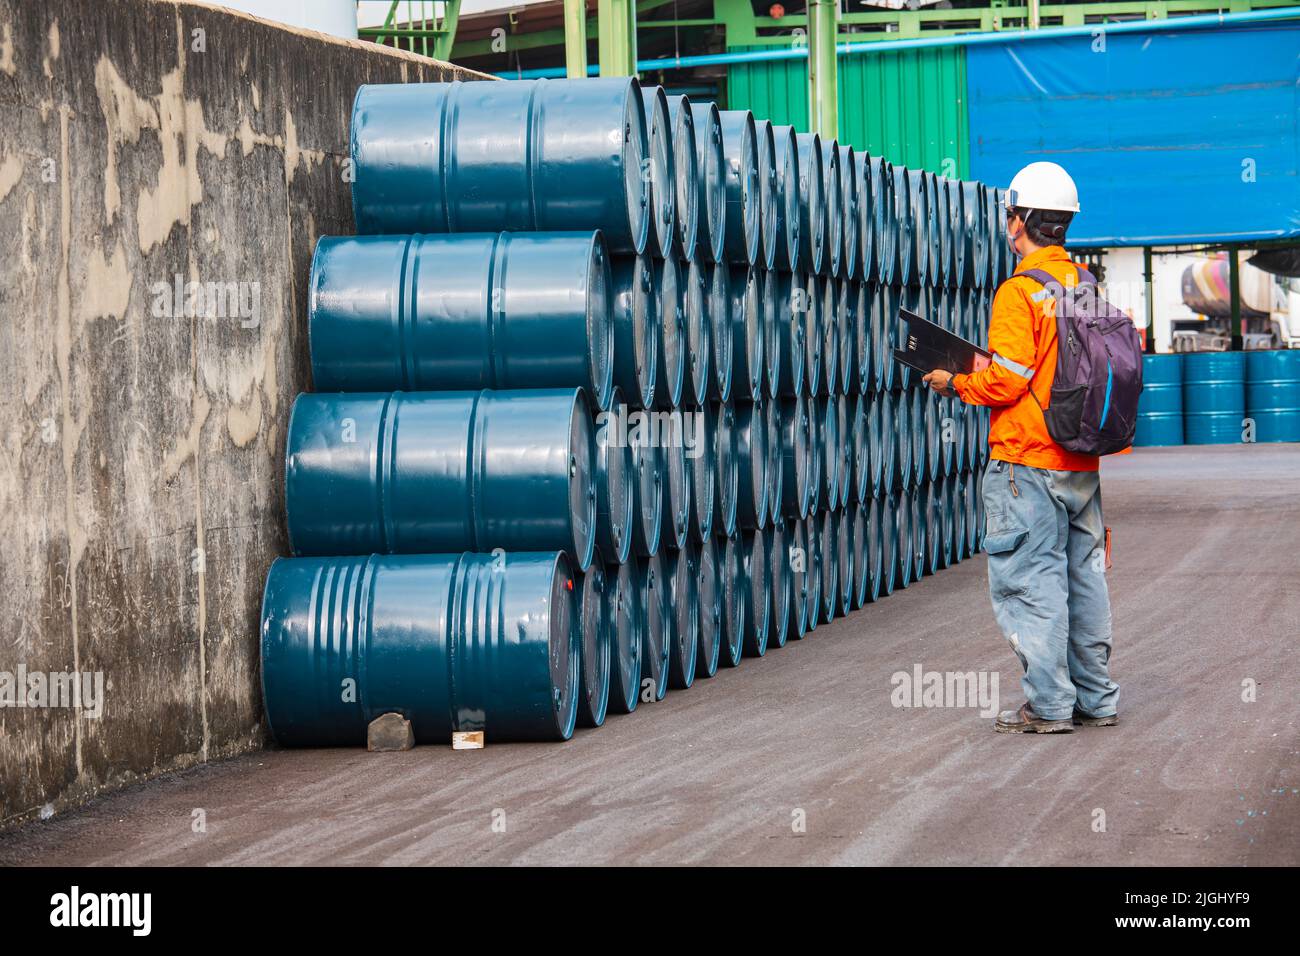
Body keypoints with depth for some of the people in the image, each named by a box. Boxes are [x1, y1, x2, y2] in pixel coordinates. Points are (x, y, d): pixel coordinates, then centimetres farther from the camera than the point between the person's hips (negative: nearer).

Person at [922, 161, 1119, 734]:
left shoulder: (1020, 291, -13)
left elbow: (1007, 380, -18)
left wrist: (957, 382, 1)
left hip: (1027, 463, -7)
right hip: (1083, 465, 8)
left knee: (1031, 580, -2)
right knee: (1084, 578, 12)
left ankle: (1048, 704, -2)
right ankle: (1095, 699, 17)